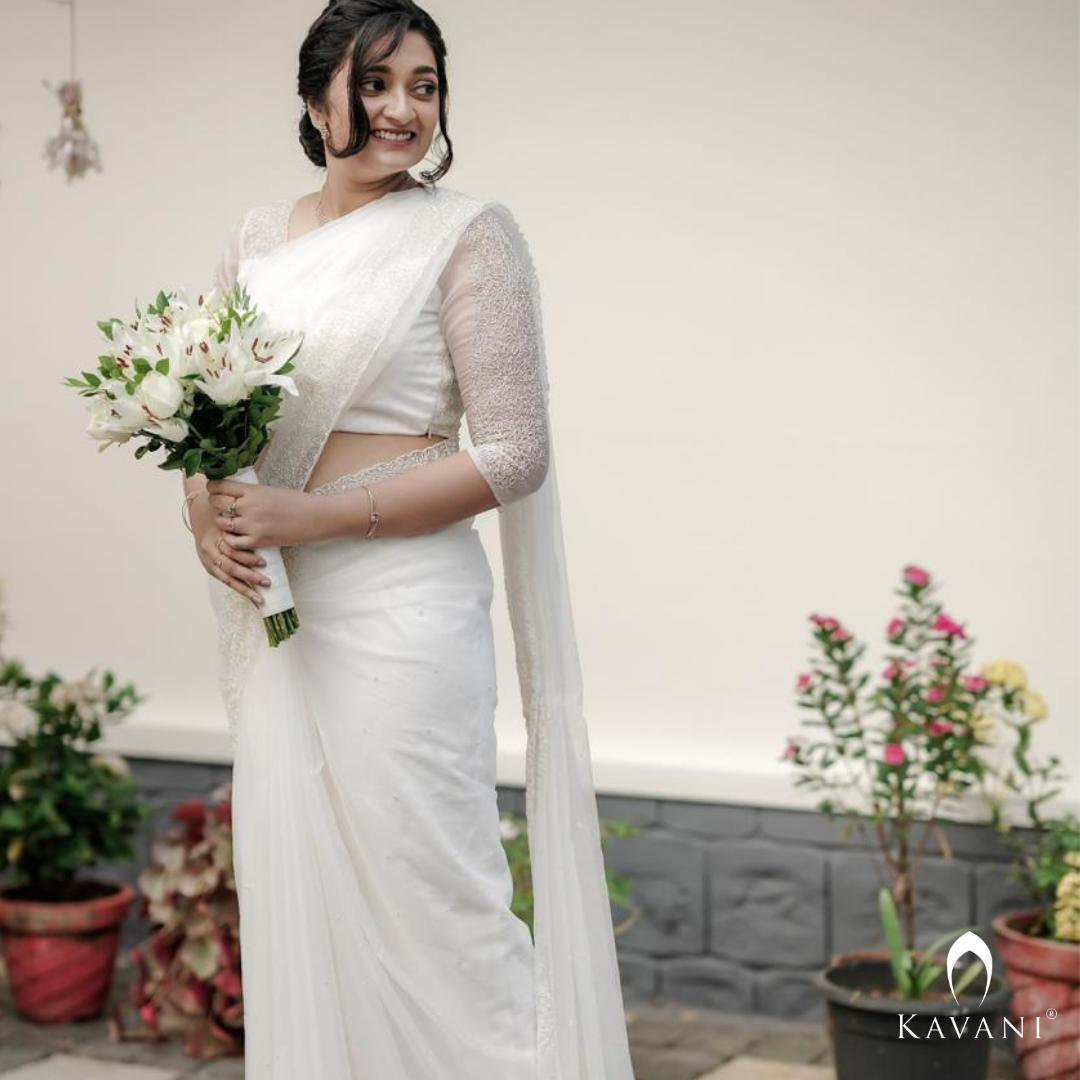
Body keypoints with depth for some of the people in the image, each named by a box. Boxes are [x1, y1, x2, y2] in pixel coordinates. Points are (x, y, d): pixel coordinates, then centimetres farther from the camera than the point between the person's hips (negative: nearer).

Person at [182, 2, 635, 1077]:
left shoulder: (468, 232, -6)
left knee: (425, 905, -2)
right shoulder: (257, 235, 11)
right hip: (272, 616, 6)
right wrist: (205, 509, -3)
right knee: (294, 905, 12)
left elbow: (514, 454, -11)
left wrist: (312, 515, -16)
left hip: (401, 611, -5)